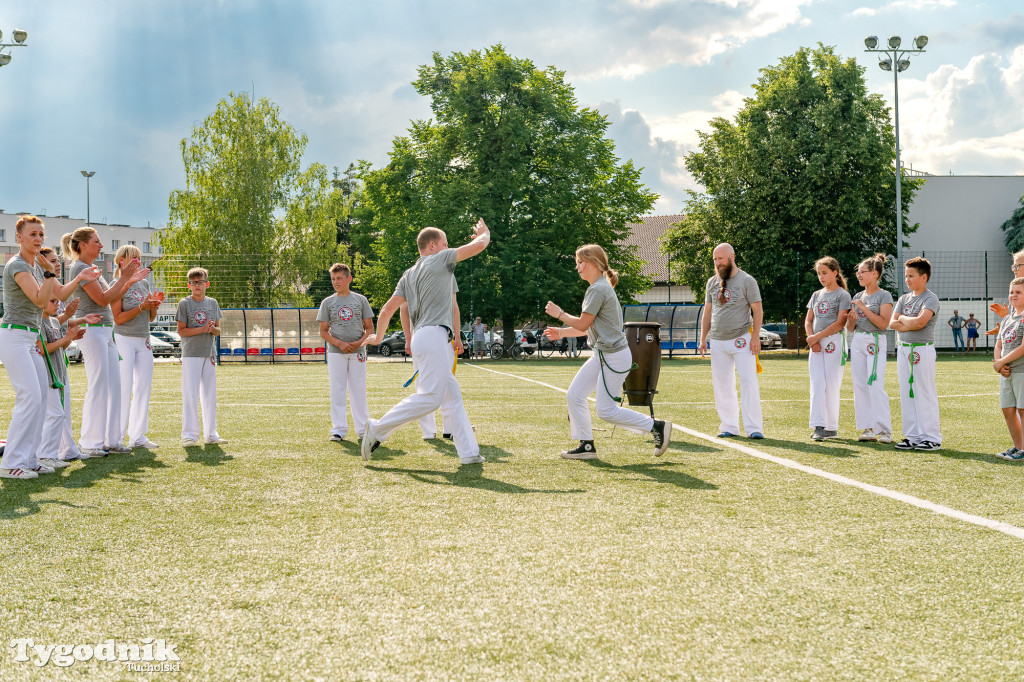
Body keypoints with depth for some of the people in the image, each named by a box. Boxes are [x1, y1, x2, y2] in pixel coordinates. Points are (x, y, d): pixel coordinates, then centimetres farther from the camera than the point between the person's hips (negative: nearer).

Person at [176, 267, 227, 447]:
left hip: (209, 354, 4)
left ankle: (211, 434, 14)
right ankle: (189, 435, 0)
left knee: (210, 395, 7)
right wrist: (202, 329, -17)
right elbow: (181, 330, -6)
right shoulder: (184, 303, -2)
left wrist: (212, 329, -11)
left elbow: (218, 330, 12)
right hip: (191, 354, -4)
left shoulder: (213, 303, 11)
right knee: (190, 395, -6)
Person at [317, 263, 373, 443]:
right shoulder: (327, 302, 6)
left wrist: (359, 342, -11)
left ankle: (363, 428, 9)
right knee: (337, 391, -1)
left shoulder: (361, 300, 6)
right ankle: (339, 429, 2)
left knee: (359, 390, 3)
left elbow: (369, 328, 7)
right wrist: (340, 344, -12)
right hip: (335, 352, 0)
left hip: (358, 352, 0)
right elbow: (323, 331, 4)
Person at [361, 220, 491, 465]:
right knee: (430, 397, -15)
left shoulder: (408, 275, 21)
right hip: (434, 336, -10)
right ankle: (378, 429, -12)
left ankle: (468, 452, 5)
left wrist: (378, 338, 29)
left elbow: (387, 311, 15)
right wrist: (484, 233, 26)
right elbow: (479, 245, 3)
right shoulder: (440, 259, 3)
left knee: (454, 396, 8)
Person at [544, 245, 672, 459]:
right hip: (602, 355, 10)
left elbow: (582, 324, -16)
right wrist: (562, 333, 18)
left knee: (606, 411, -7)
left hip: (614, 356, -10)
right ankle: (586, 446, 11)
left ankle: (657, 426, 3)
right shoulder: (600, 287, 16)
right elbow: (589, 327, 20)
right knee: (574, 395, 6)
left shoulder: (598, 290, -16)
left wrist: (559, 313, -2)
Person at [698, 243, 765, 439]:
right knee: (722, 385, 5)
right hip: (717, 341, 5)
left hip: (742, 340, -5)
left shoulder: (747, 281, -2)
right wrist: (703, 338, 12)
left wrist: (755, 336, -13)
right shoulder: (712, 283, 12)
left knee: (748, 382, -9)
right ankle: (729, 426, 12)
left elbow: (757, 310, -4)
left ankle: (754, 427, -7)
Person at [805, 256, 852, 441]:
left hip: (834, 341, -5)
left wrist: (817, 336, -13)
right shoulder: (816, 295, 17)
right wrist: (812, 339, -2)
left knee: (831, 385, -4)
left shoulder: (842, 295, -2)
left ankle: (832, 427, 3)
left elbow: (840, 323, -10)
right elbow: (808, 320, 16)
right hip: (816, 343, 5)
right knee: (817, 384, -5)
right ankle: (819, 426, -8)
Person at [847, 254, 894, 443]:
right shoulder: (857, 296, 14)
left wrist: (864, 308, -16)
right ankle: (867, 428, 10)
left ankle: (885, 429, -8)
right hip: (857, 342, 7)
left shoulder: (883, 296, -4)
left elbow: (883, 323, -15)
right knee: (859, 386, 4)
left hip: (875, 342, -6)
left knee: (875, 386, -12)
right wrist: (852, 319, -6)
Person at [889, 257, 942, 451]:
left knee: (925, 394, -5)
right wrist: (911, 323, -10)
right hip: (903, 348, 7)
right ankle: (913, 436, 15)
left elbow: (920, 321, -20)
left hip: (922, 349, -7)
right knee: (906, 394, 8)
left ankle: (932, 437, 0)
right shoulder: (904, 299, 14)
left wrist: (903, 319, -3)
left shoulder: (930, 298, -6)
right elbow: (892, 323, 3)